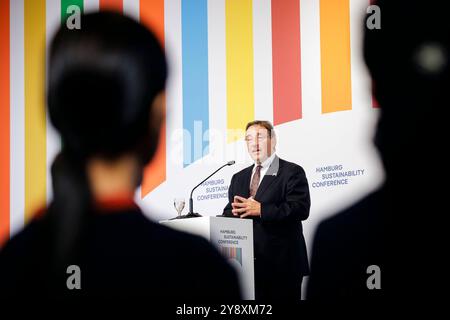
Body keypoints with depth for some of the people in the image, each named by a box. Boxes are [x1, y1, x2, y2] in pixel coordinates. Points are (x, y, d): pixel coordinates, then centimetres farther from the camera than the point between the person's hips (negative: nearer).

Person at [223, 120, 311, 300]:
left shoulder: (292, 172, -1)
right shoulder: (239, 178, 20)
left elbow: (301, 209, -14)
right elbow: (227, 213, 17)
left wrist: (261, 210, -20)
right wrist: (234, 212, -8)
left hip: (281, 264, -5)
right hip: (248, 264, 5)